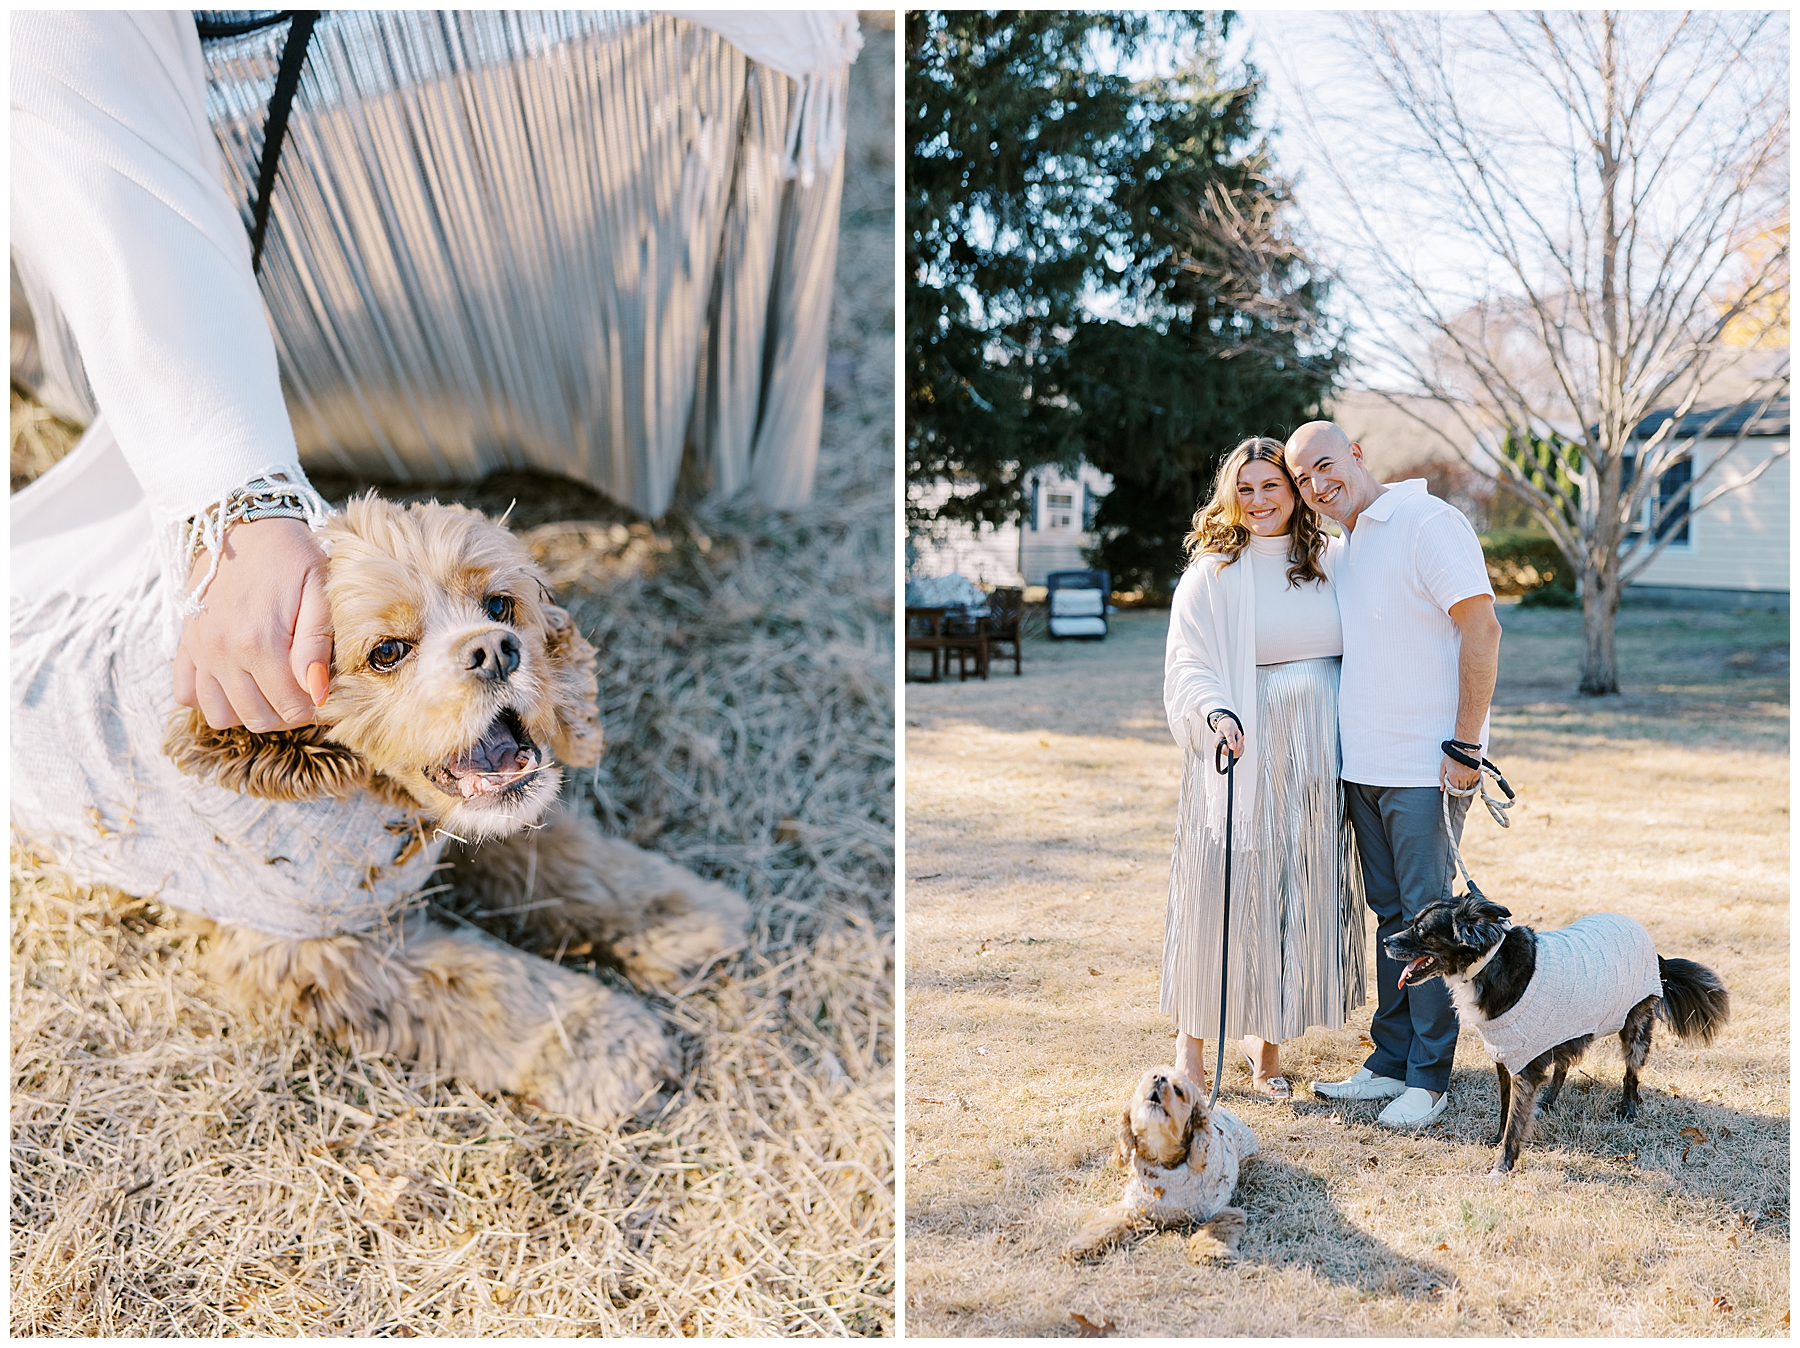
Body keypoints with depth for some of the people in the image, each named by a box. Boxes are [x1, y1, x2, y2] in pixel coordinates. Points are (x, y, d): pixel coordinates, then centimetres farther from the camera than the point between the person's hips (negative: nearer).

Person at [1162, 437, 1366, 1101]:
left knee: (1298, 897, 7)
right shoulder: (1212, 573, -1)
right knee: (1224, 891, -1)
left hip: (1317, 761, 3)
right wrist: (1215, 714, -24)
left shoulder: (1332, 561, 9)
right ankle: (1192, 1042, 15)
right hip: (1242, 754, -3)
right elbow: (1187, 667, -6)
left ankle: (1267, 1036, 23)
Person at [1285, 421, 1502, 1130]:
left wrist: (1466, 746, -17)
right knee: (1390, 913, 14)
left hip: (1424, 769, -8)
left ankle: (1429, 1077, 11)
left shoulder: (1427, 521, -10)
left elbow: (1483, 630, -15)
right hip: (1363, 766, 8)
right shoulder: (1344, 546, 16)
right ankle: (1390, 1061, 23)